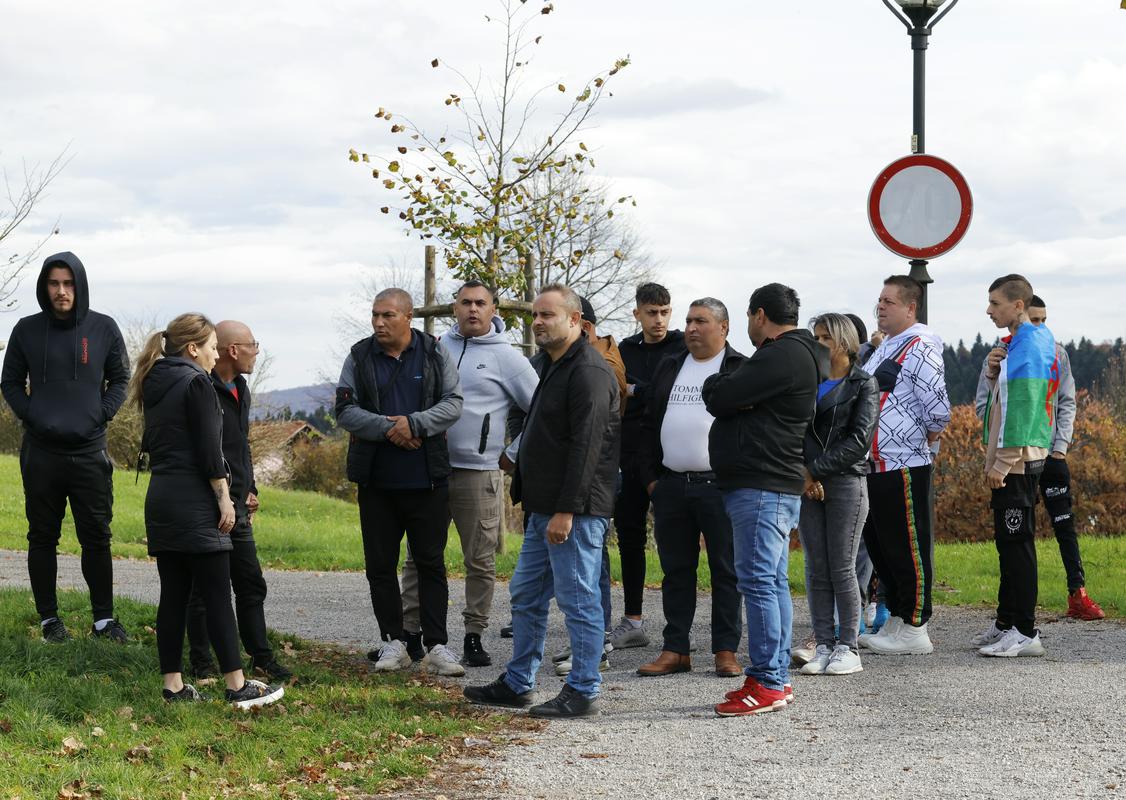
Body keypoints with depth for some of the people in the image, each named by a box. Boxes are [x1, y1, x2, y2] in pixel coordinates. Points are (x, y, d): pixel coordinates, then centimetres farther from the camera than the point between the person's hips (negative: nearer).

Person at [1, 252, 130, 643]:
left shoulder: (104, 329, 2)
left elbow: (120, 379, 10)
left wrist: (101, 416, -3)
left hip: (89, 450, 0)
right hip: (41, 450, 0)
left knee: (96, 537, 2)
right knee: (43, 537, 5)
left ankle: (104, 618, 10)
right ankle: (49, 618, 13)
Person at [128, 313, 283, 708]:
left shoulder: (155, 387, 15)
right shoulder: (196, 383, -10)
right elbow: (209, 451, -15)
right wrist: (224, 499, -11)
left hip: (160, 500, 8)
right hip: (193, 504, -8)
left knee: (173, 593, 8)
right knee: (217, 594, -6)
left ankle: (173, 685, 8)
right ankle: (237, 686, -4)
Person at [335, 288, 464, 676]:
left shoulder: (435, 354, 2)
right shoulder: (360, 357, 4)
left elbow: (453, 403, -4)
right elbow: (345, 410, -3)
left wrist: (414, 423, -19)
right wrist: (388, 429, -17)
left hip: (427, 480, -1)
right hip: (376, 480, 2)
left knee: (430, 563, 2)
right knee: (380, 564, 6)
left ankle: (436, 646, 5)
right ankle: (393, 642, 16)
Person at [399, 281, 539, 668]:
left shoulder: (505, 356, 0)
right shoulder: (437, 347, 9)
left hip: (478, 472, -3)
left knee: (480, 561, 2)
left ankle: (474, 636, 10)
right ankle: (410, 633, 10)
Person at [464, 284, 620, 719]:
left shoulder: (589, 372, -15)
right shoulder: (556, 369, 18)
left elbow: (585, 447, -21)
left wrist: (567, 511, -24)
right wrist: (531, 496, 19)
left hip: (575, 512, -11)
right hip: (545, 510, 11)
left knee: (578, 600, -4)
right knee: (525, 596, 15)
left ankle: (583, 692, 2)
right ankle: (517, 684, 24)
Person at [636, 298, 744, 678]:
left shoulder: (740, 369, -1)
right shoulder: (669, 369, 17)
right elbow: (649, 425, 18)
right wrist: (651, 476, 10)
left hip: (720, 486, -5)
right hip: (671, 486, 5)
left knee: (727, 570, 0)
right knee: (676, 569, 8)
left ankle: (726, 650, 5)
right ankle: (675, 649, 14)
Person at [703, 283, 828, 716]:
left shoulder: (781, 357, -14)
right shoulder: (797, 354, 21)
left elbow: (719, 398, -17)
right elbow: (722, 397, 17)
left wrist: (717, 385, 4)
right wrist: (729, 389, -5)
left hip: (760, 486, -11)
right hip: (775, 485, 11)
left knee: (758, 580, -11)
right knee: (773, 581, 12)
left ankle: (766, 683, -11)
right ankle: (776, 678, 16)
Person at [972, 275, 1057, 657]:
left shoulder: (1030, 345, -15)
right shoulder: (1014, 342, 16)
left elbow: (1024, 407, -21)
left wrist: (1003, 462, -21)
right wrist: (992, 374, 2)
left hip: (1017, 461, -10)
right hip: (1006, 461, 10)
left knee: (1017, 542, -8)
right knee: (1008, 541, 14)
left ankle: (1025, 632, -6)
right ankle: (1007, 621, 21)